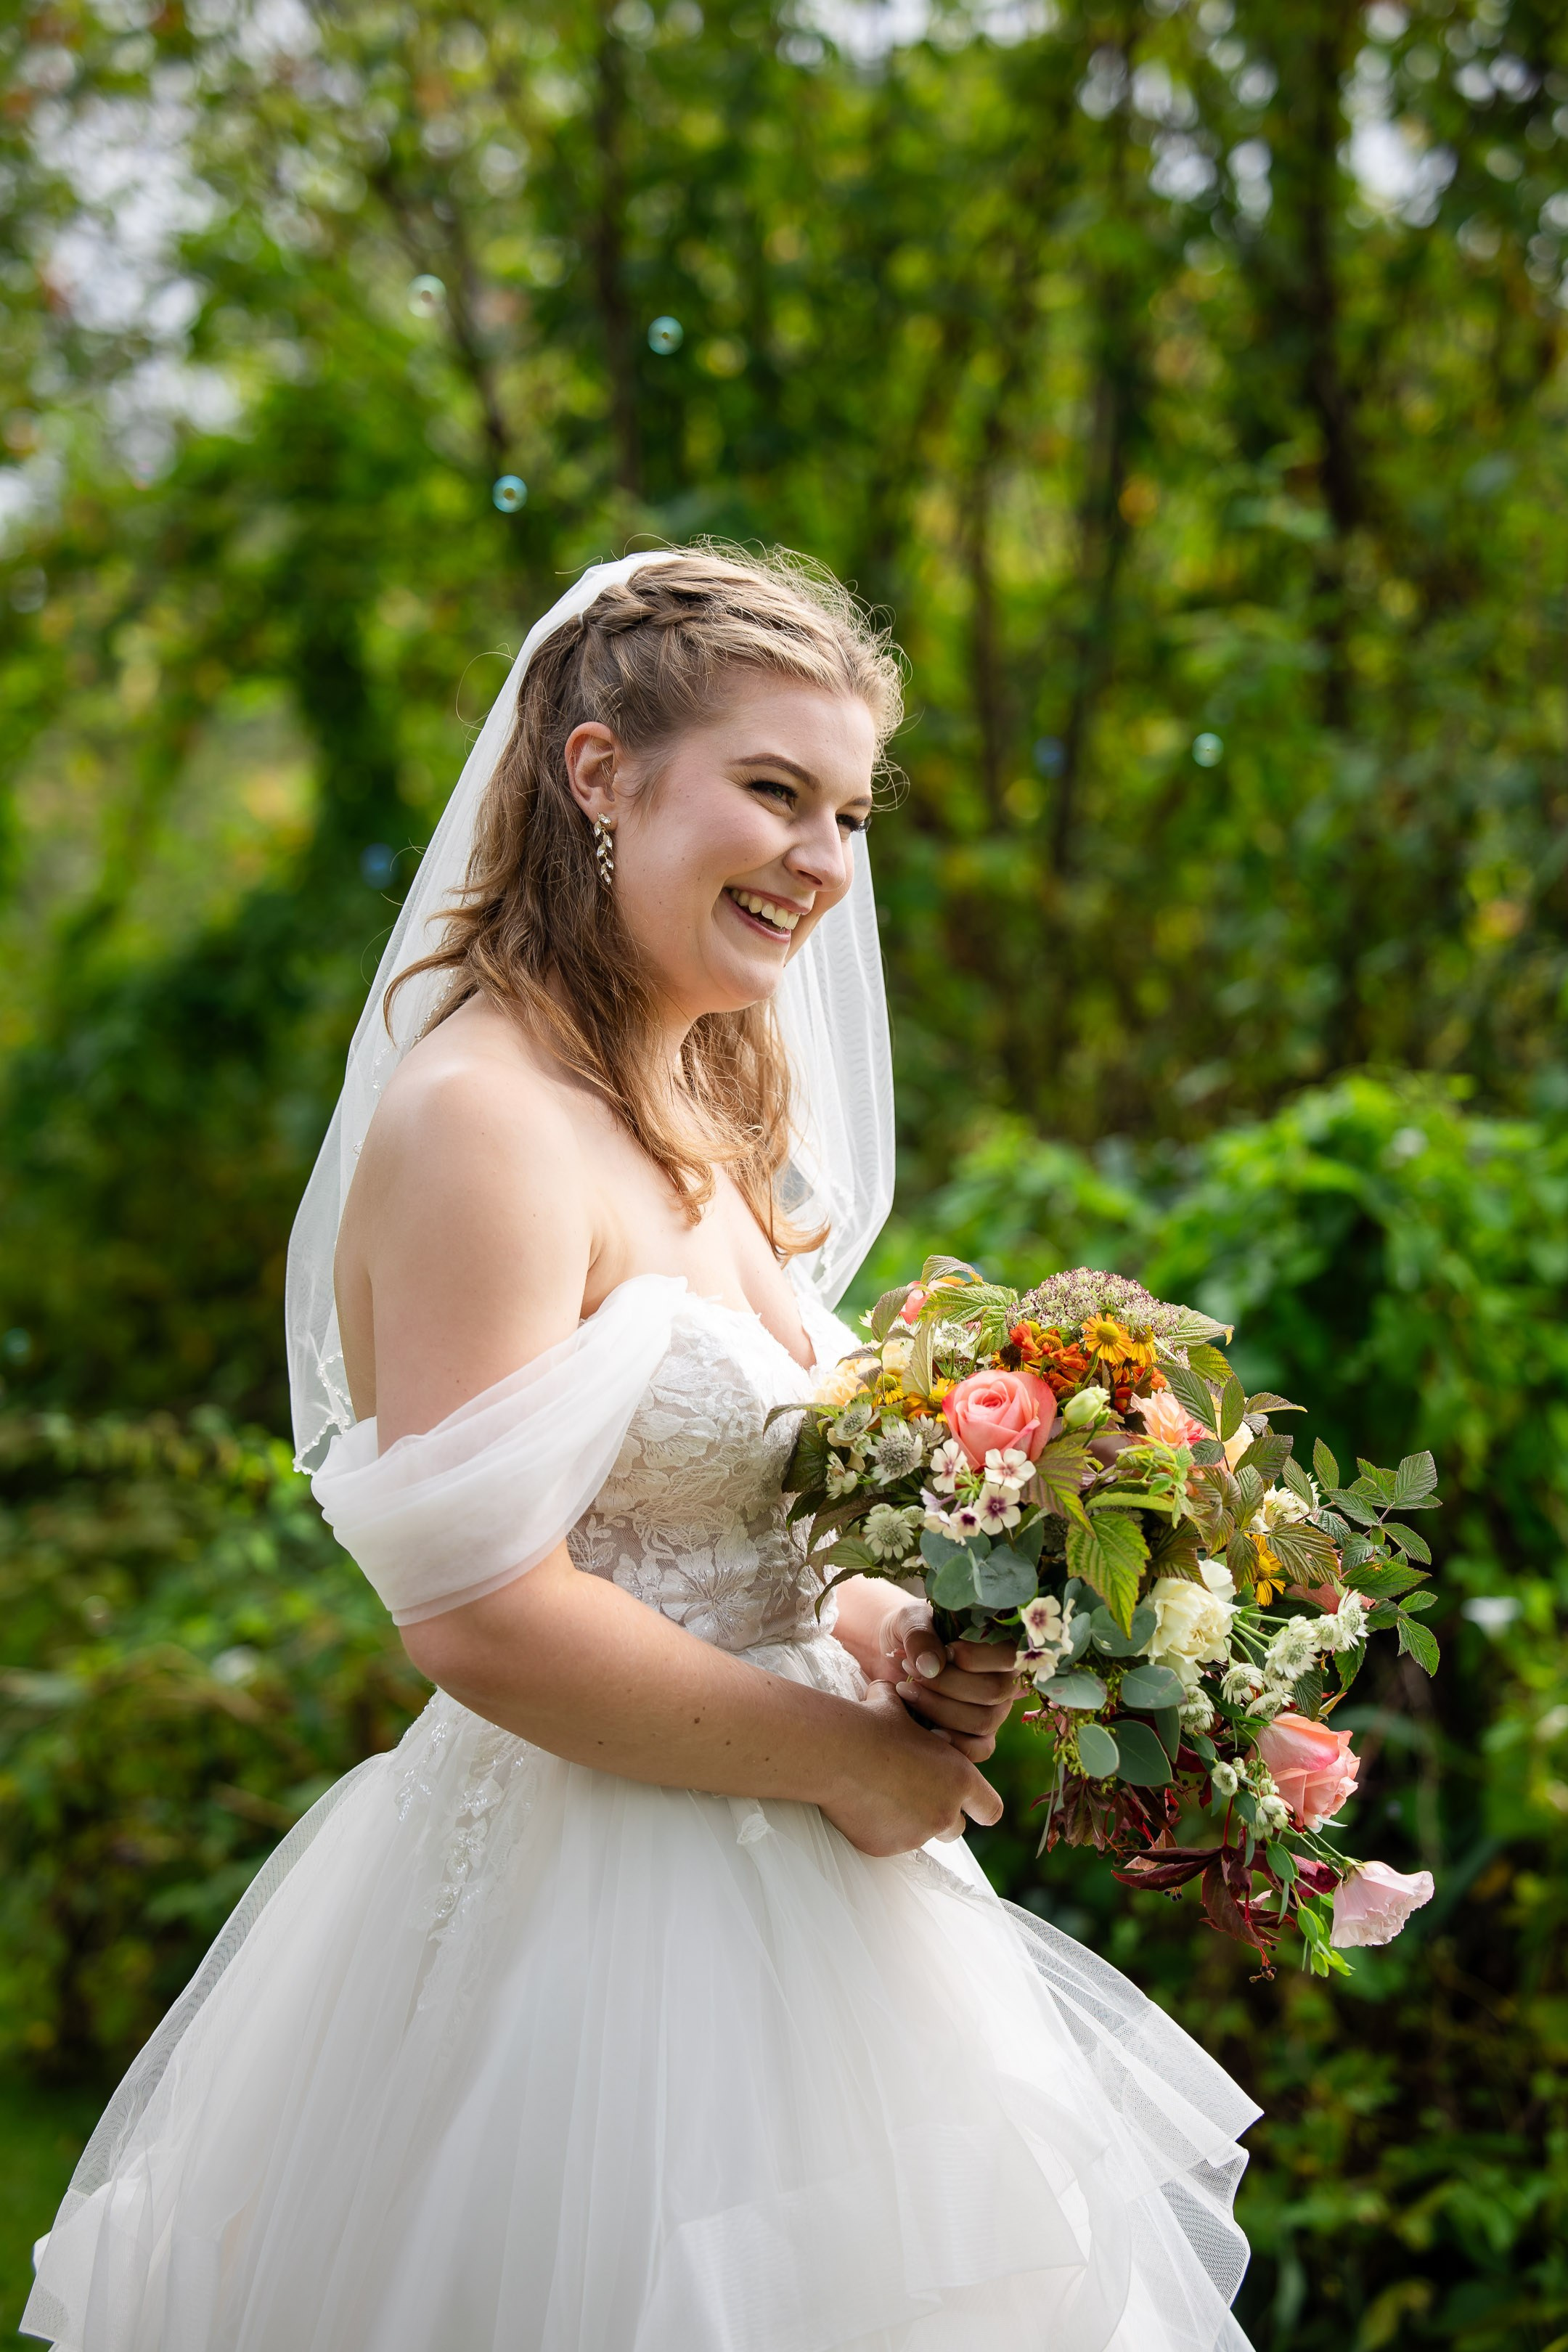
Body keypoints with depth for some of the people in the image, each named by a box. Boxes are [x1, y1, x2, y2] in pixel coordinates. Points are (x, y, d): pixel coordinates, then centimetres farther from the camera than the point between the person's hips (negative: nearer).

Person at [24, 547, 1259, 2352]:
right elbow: (484, 1614, -25)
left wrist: (894, 1639, -3)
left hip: (772, 1903, 9)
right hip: (582, 1914, -9)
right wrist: (848, 1754, -16)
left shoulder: (714, 1120, 11)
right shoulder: (480, 1118, -19)